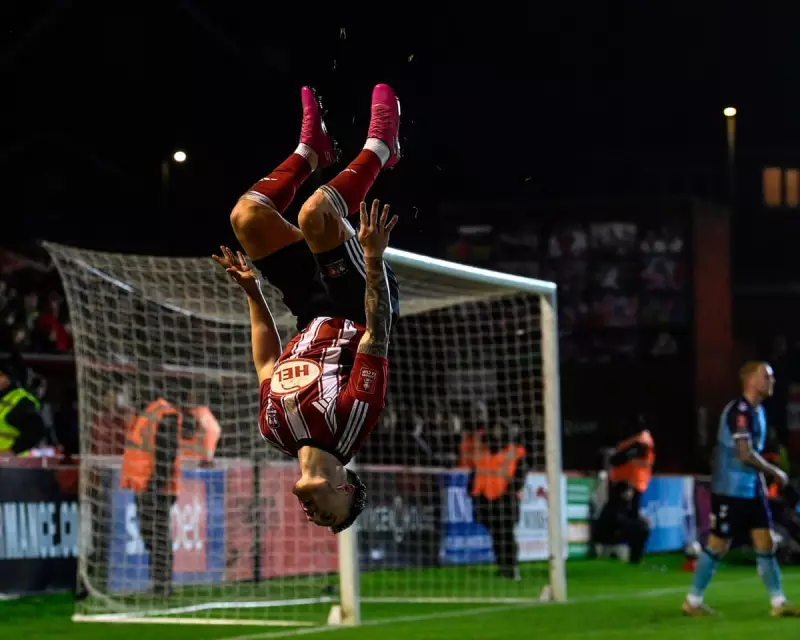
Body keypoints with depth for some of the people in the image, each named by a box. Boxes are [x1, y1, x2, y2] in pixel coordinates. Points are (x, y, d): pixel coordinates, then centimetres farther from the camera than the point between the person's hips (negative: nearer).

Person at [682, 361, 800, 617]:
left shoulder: (757, 411, 11)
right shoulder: (739, 411, -19)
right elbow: (746, 455, -24)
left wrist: (762, 481, 14)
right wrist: (776, 473, -14)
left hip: (752, 490, 9)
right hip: (730, 490, -9)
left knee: (766, 543, 4)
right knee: (718, 546, 0)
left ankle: (779, 603, 6)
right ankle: (692, 601, 12)